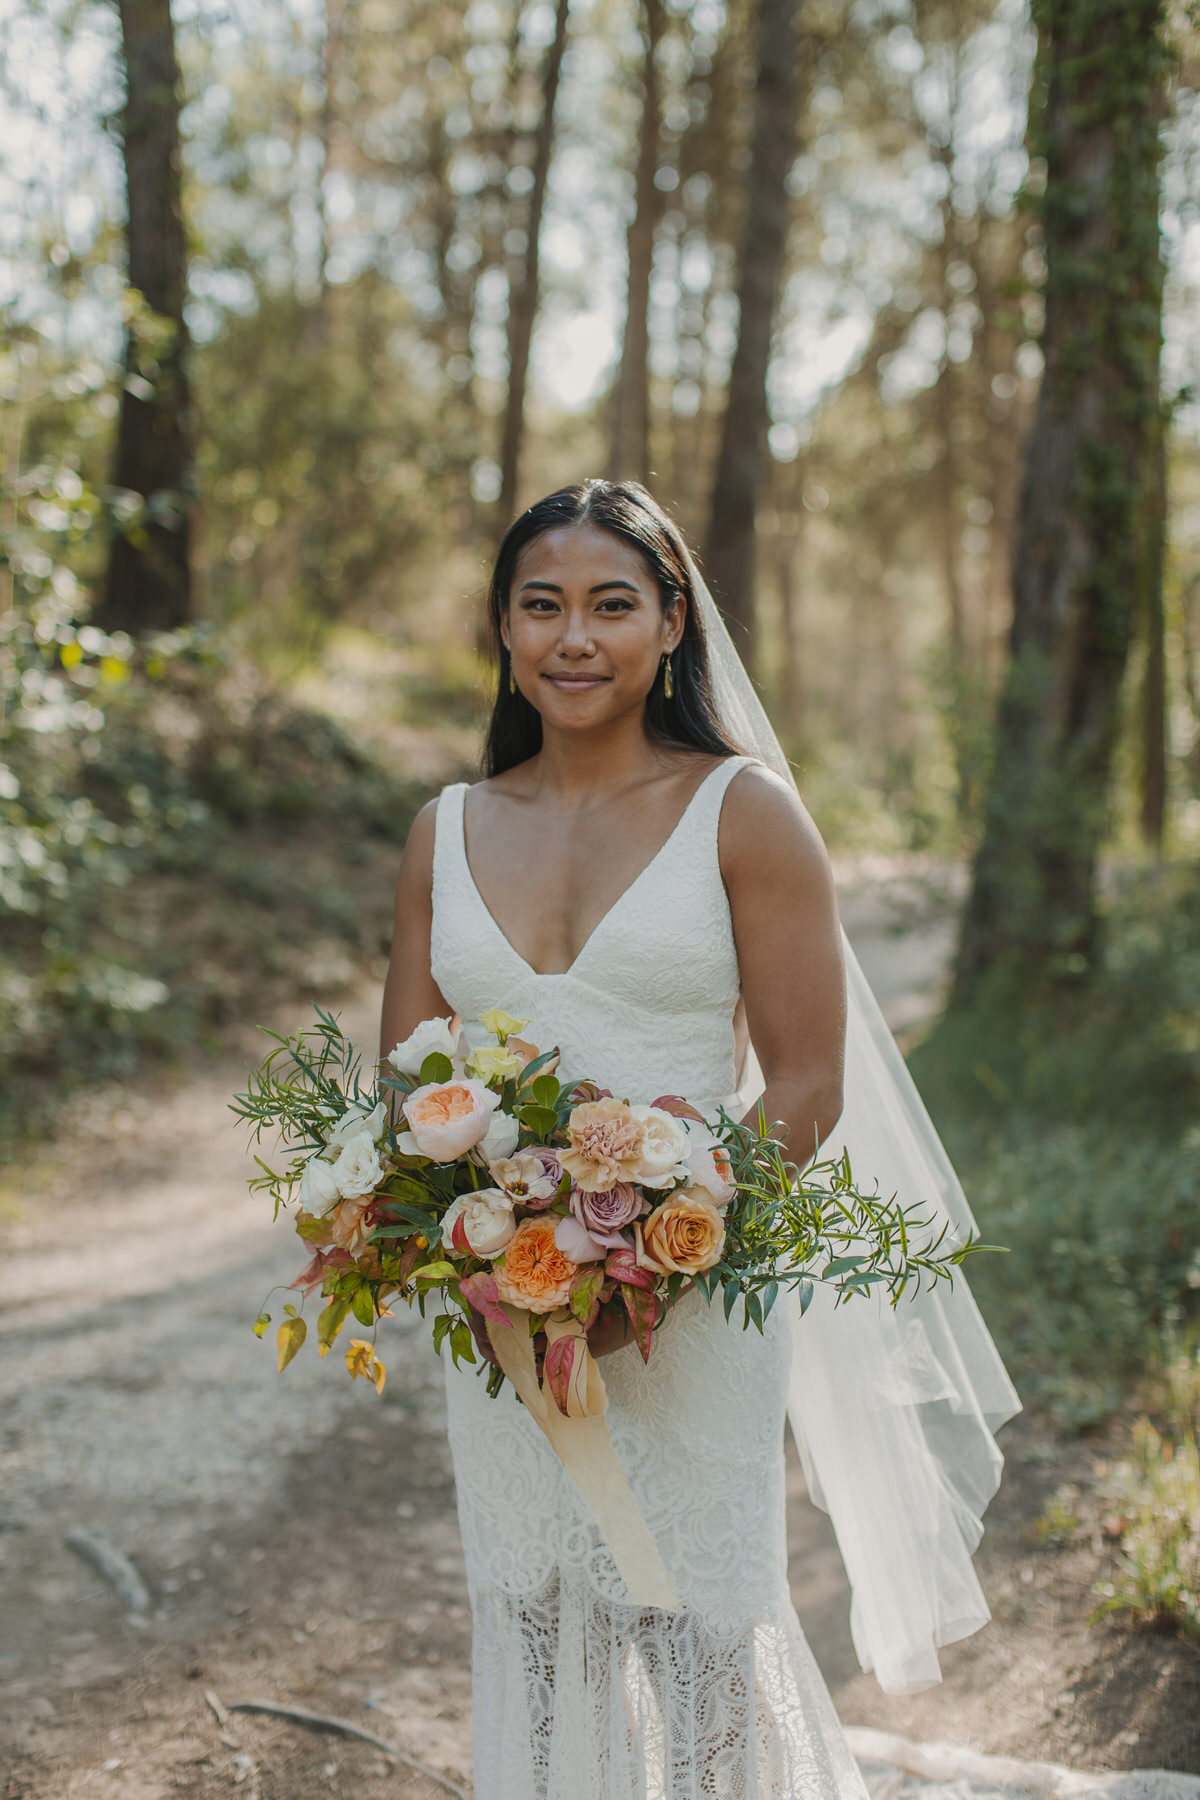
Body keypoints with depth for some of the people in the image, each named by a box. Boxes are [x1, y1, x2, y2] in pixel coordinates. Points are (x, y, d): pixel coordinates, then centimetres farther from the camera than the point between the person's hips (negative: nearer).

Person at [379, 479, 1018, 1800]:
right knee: (533, 1637, 13)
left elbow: (808, 1088, -8)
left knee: (690, 1630, 6)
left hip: (695, 1315, -3)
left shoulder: (744, 813, -5)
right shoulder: (447, 833, 7)